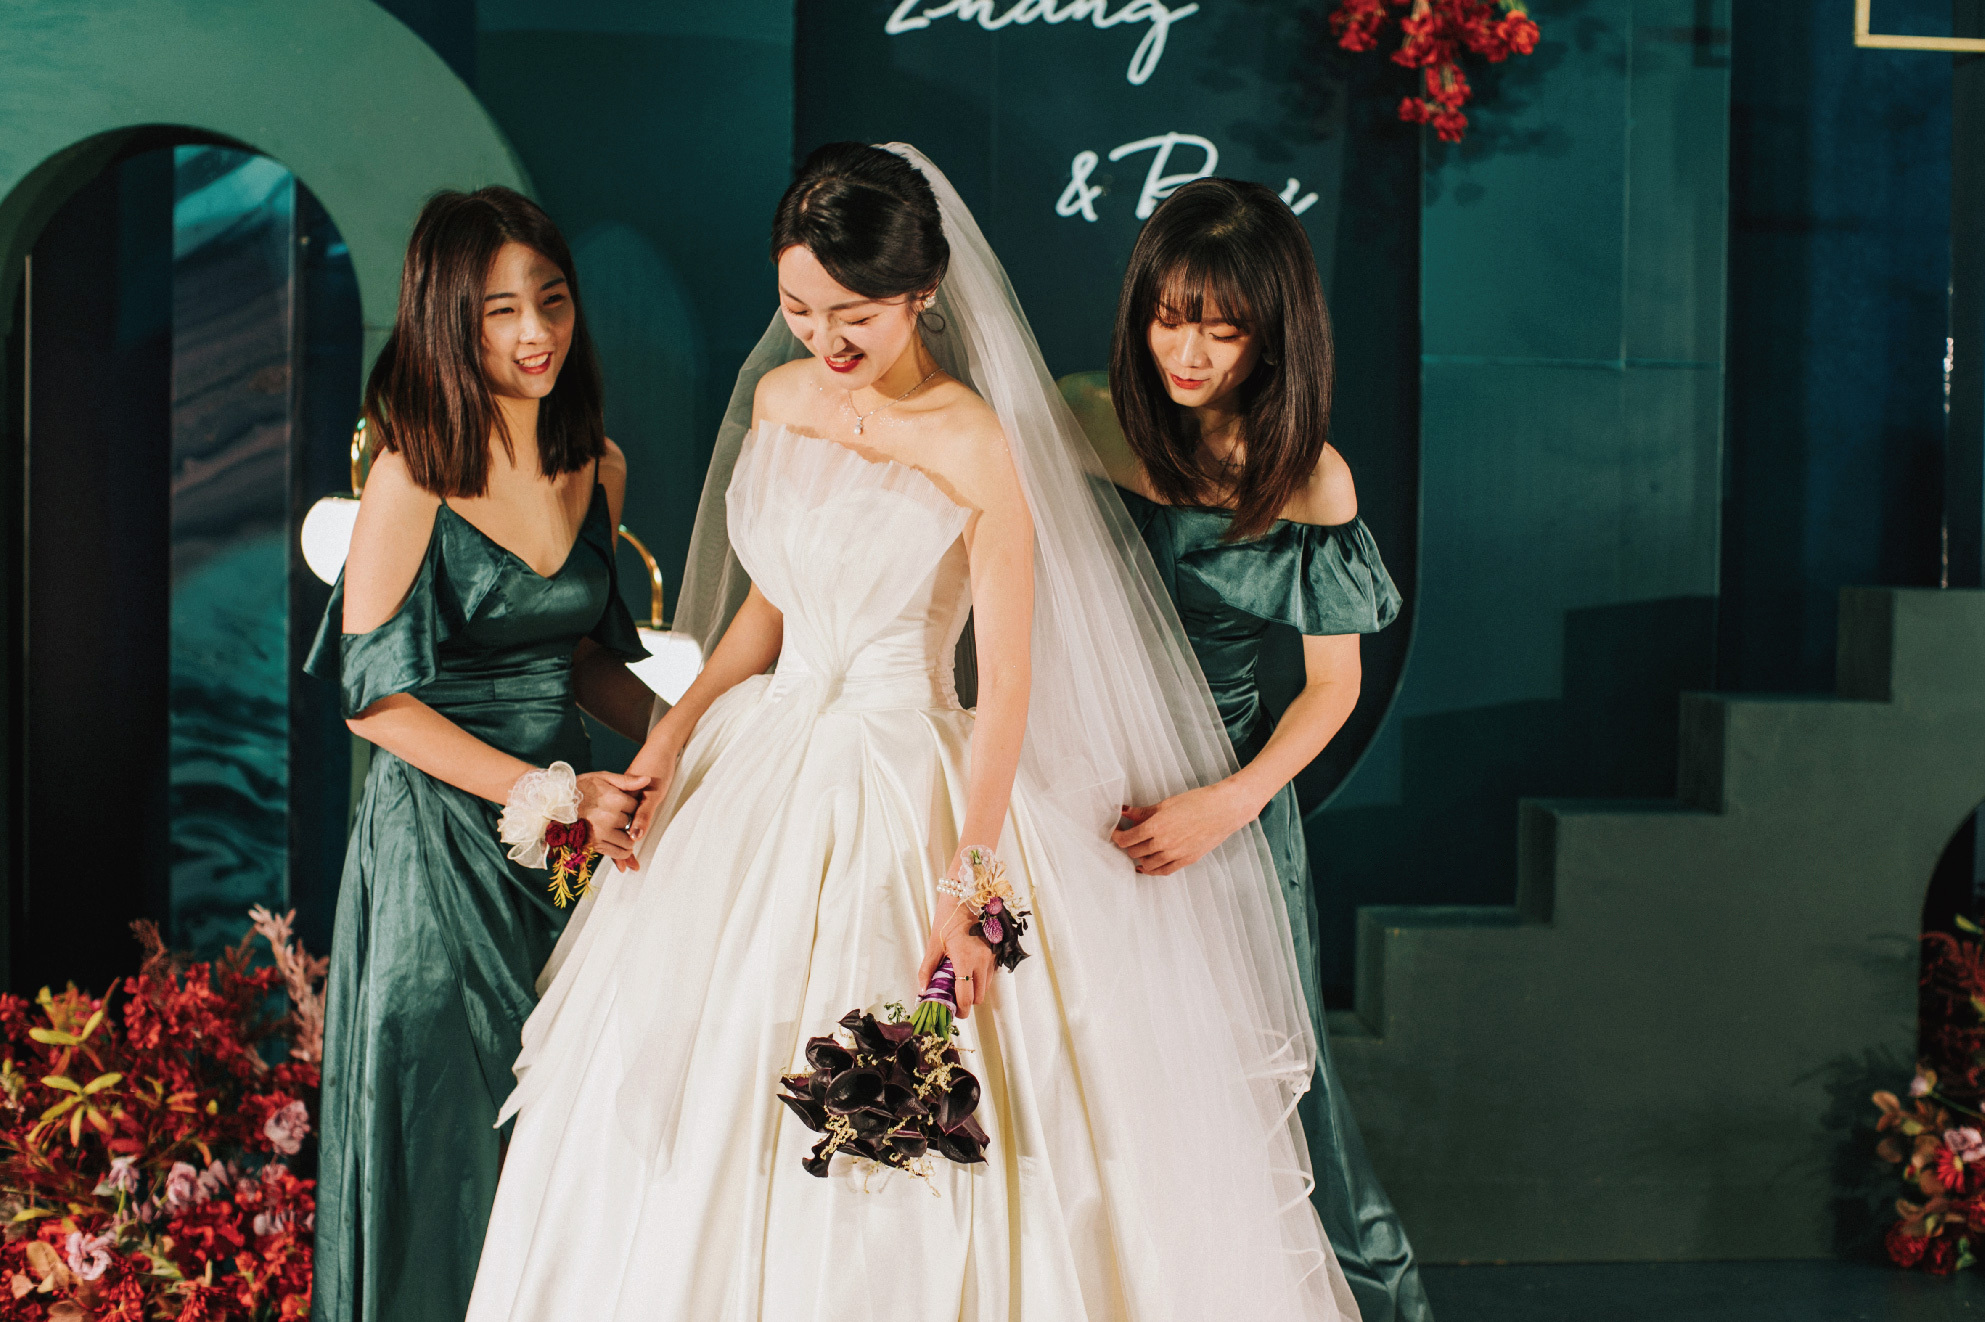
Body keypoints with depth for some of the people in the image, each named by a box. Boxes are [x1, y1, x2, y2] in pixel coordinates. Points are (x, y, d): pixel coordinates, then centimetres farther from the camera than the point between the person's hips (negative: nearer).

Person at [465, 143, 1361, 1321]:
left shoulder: (975, 443, -15)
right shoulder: (778, 398, 4)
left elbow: (1008, 682, -16)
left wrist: (967, 883, -22)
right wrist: (675, 733, 3)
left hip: (911, 788, -6)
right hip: (766, 773, 6)